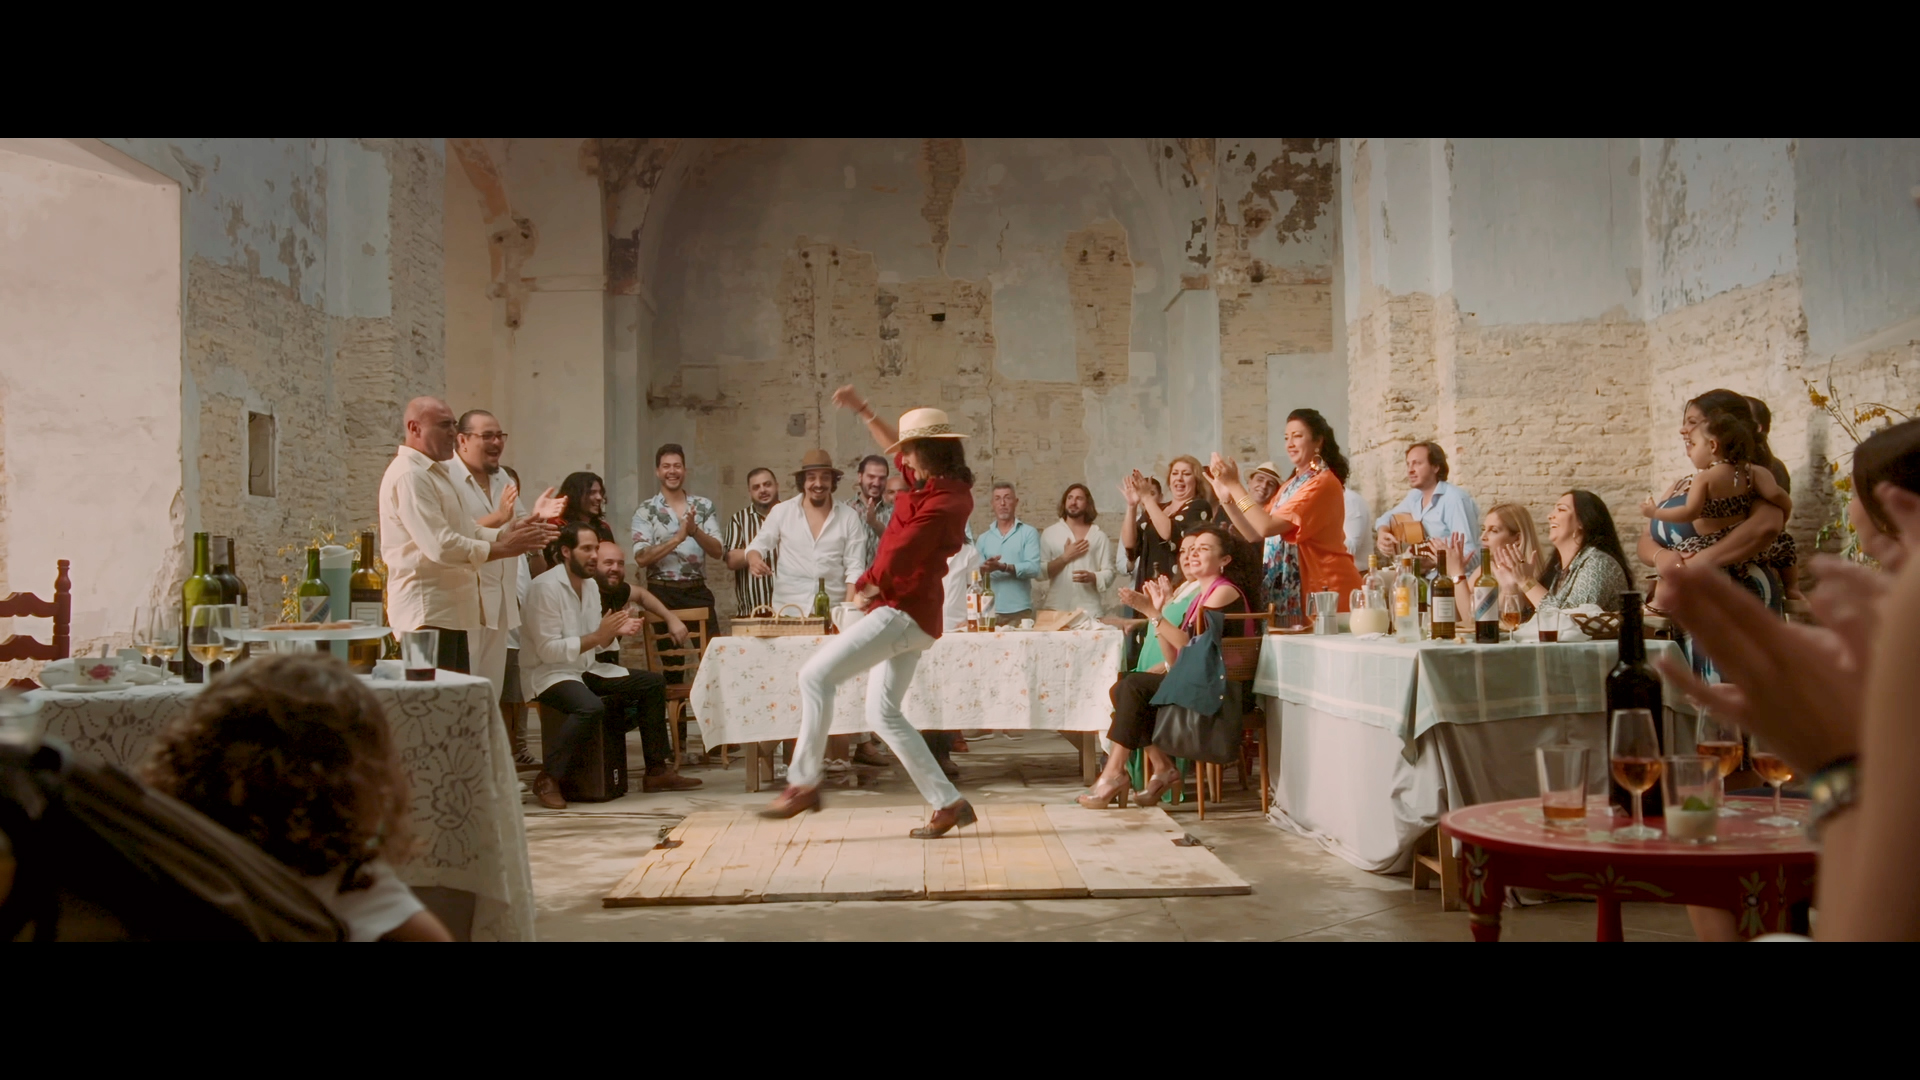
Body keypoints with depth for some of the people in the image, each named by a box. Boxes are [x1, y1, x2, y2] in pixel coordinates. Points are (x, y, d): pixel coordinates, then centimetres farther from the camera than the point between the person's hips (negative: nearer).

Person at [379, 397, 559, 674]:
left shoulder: (437, 472, 19)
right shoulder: (409, 476, -15)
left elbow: (468, 531, 17)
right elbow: (440, 545, -23)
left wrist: (512, 530, 1)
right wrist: (503, 548, -17)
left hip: (450, 610, 10)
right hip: (427, 612, -10)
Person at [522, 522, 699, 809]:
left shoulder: (590, 584, 9)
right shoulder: (546, 587, -17)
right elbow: (547, 650, -22)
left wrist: (616, 630, -6)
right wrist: (597, 636, -23)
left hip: (586, 669, 9)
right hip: (549, 673, -9)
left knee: (653, 683, 0)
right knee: (591, 707, -37)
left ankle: (657, 770, 5)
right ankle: (547, 779, -20)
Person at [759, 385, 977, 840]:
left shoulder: (943, 501, -19)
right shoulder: (939, 484, 10)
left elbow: (897, 560, -19)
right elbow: (895, 448, 30)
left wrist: (865, 589, -1)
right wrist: (862, 409, 30)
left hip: (902, 612, -11)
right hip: (907, 614, 11)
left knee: (816, 675, -13)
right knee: (883, 714, 10)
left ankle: (803, 782, -9)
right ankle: (949, 802, 9)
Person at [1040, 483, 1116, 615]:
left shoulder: (1099, 536, 8)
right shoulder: (1050, 533, 8)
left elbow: (1109, 574, 3)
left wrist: (1092, 577, -16)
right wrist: (1065, 557, -8)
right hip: (1057, 609, 0)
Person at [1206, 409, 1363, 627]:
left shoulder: (1323, 482, -15)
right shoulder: (1291, 484, 13)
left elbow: (1267, 528, -23)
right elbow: (1255, 533, 6)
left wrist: (1235, 485, -19)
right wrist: (1226, 497, -3)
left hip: (1327, 588, -8)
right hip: (1298, 588, 8)